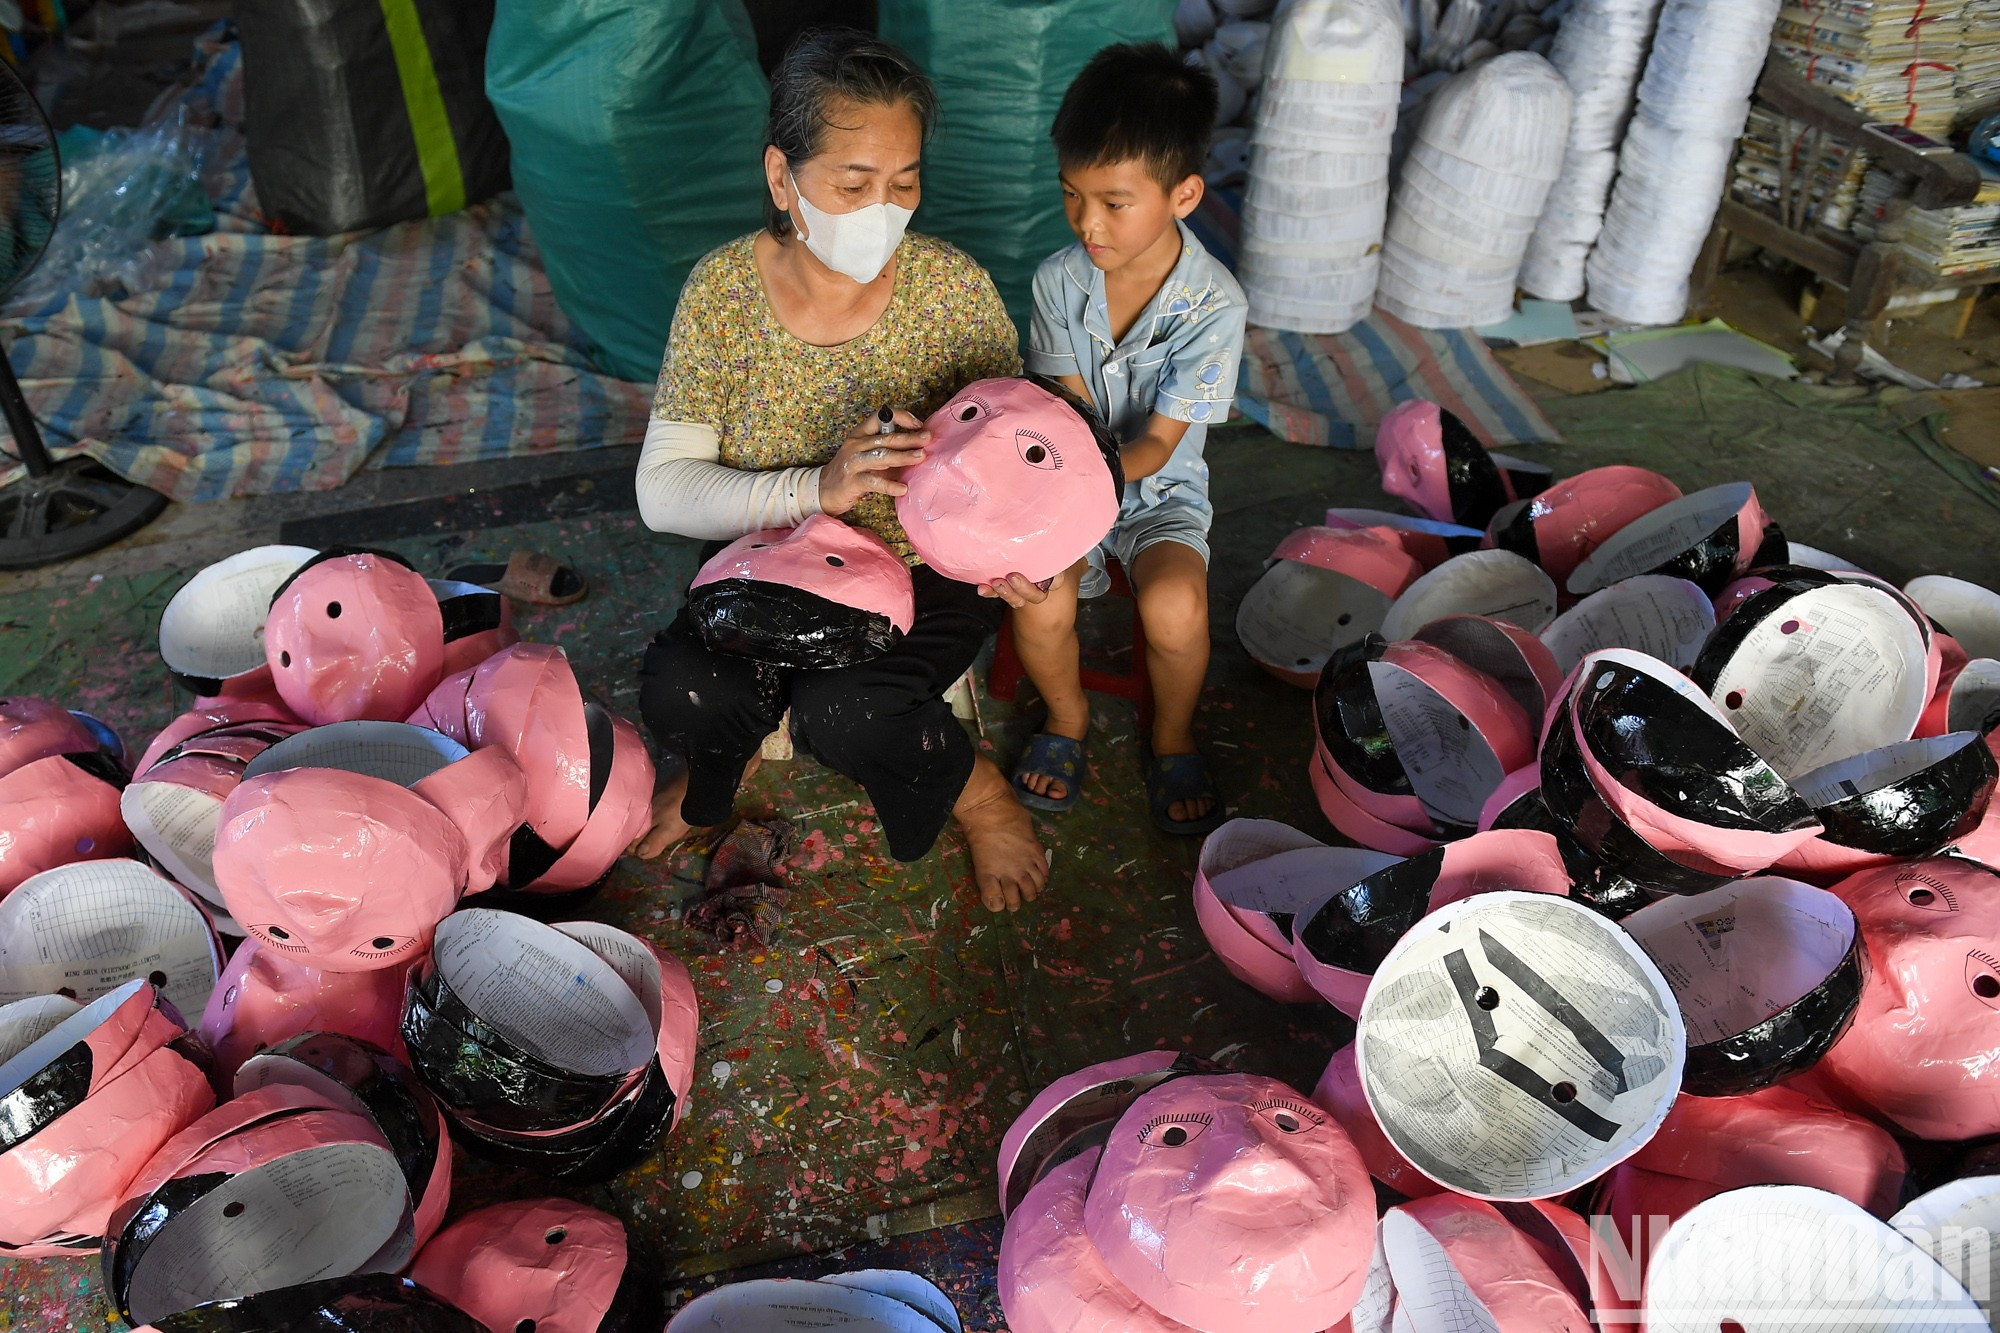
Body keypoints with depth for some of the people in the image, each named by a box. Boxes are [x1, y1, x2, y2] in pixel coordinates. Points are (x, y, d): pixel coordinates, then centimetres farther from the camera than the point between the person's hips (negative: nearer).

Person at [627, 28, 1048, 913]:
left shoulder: (953, 289, -13)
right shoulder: (722, 290, -11)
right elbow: (662, 491, -14)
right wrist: (814, 489, -31)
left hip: (926, 571, -1)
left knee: (844, 712, -30)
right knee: (678, 695, -26)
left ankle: (972, 790, 4)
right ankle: (728, 754, 13)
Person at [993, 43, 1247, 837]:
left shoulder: (1213, 306, -17)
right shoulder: (1058, 282, -9)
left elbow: (1155, 445, -17)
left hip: (1160, 490, -1)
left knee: (1175, 607, -29)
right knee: (1041, 606, -26)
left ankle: (1174, 735, 5)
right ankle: (1066, 715, 9)